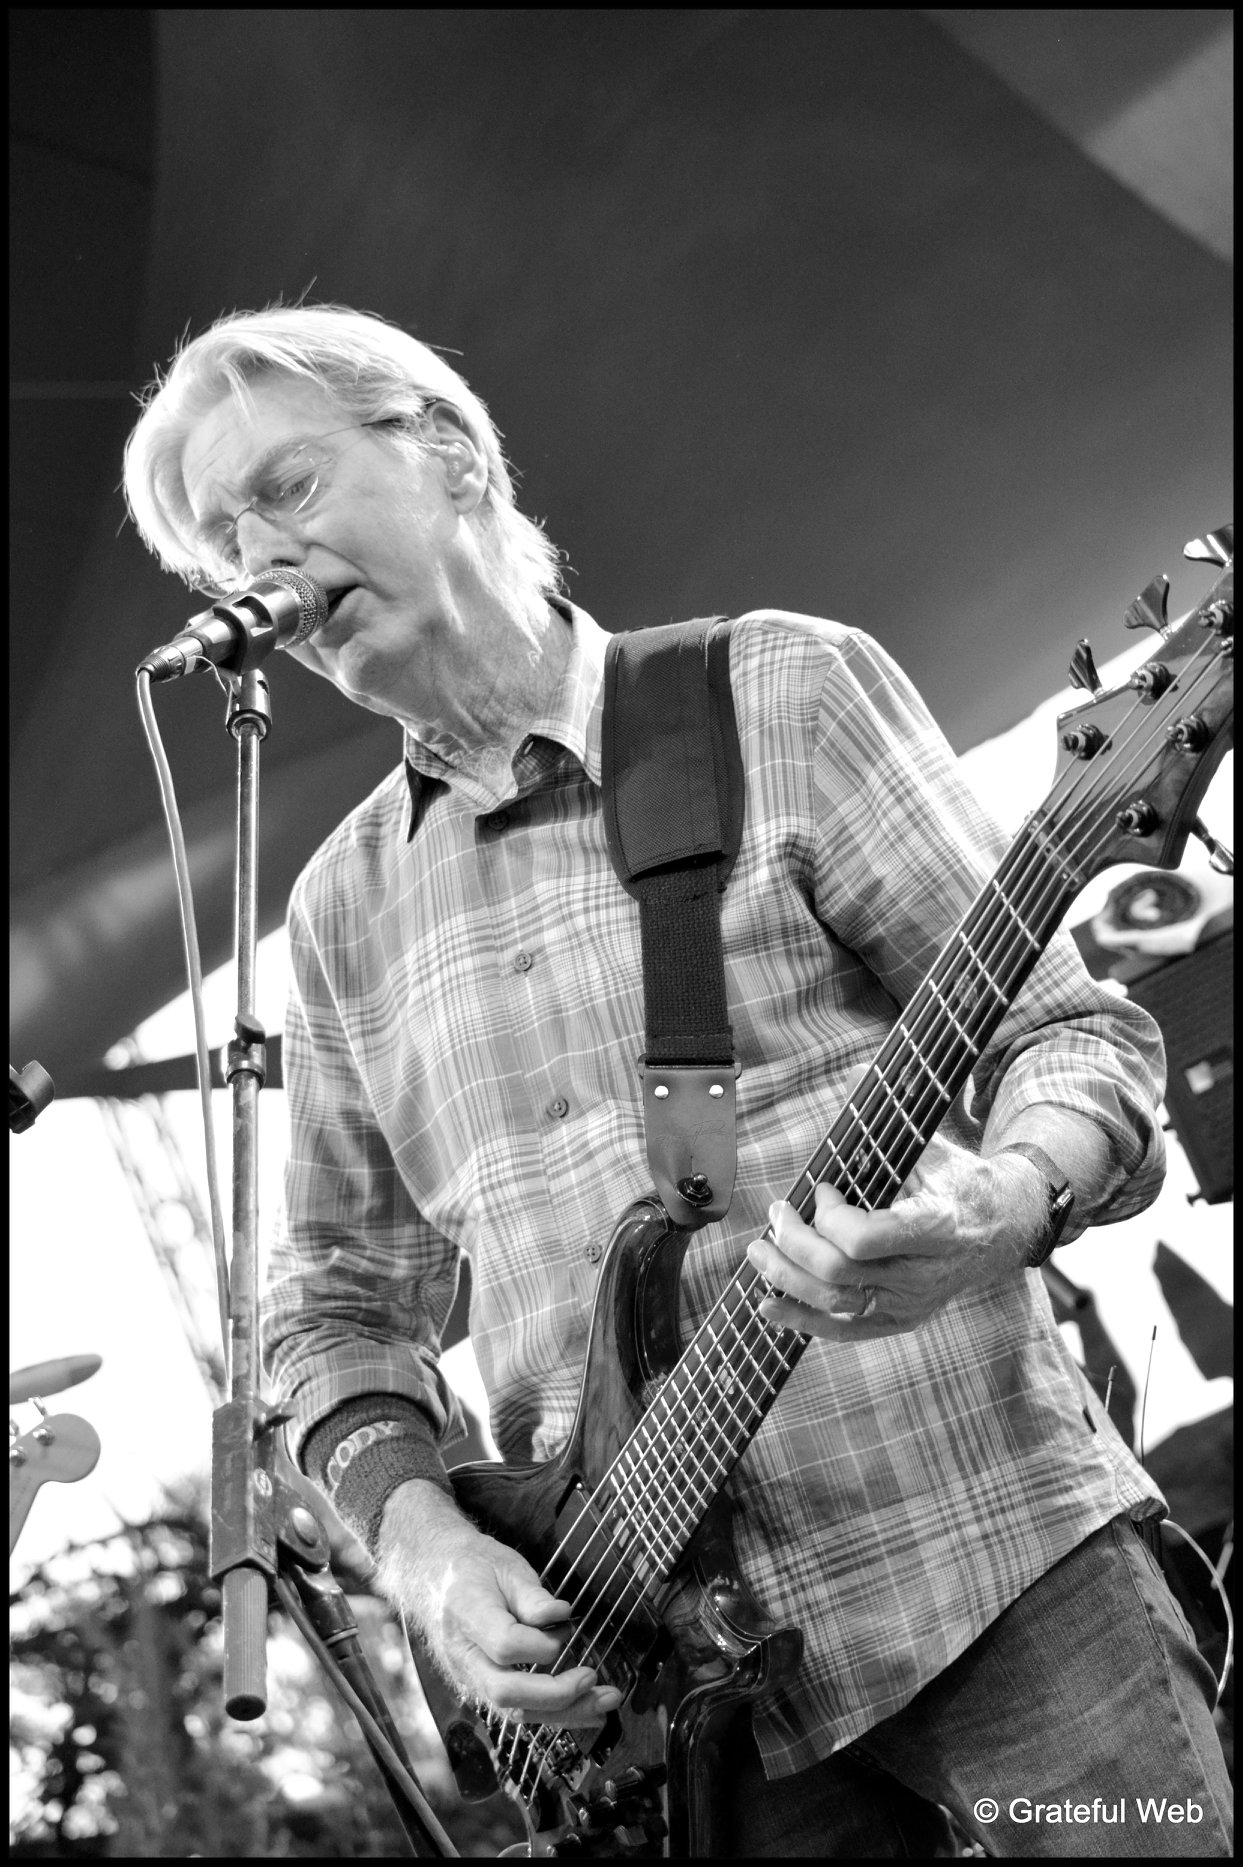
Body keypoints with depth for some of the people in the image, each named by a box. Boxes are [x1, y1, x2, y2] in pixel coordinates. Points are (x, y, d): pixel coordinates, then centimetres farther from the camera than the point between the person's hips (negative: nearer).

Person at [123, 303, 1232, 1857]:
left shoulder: (779, 693, -2)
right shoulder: (346, 906, 11)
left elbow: (1065, 1031, -4)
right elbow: (337, 1296, 15)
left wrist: (1004, 1204, -26)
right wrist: (422, 1538, -3)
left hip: (985, 1550, -3)